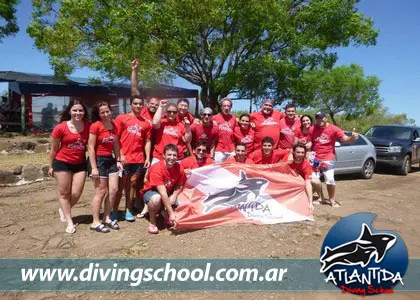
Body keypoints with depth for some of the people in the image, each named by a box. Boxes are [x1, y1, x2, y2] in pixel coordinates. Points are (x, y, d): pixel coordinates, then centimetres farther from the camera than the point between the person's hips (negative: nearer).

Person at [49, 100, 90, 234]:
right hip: (62, 163, -2)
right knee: (64, 193, 8)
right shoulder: (60, 128, -12)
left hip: (80, 164, 2)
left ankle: (63, 210, 36)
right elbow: (54, 149, -1)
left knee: (76, 194, 4)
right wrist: (51, 166, 6)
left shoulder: (88, 126, -7)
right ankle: (70, 222, 22)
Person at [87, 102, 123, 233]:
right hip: (98, 160, -7)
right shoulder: (95, 125, -12)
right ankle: (95, 222, 11)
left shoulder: (113, 125, 8)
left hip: (110, 160, 7)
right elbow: (91, 147, -14)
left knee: (114, 190, 7)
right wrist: (94, 167, -17)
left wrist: (118, 160, 7)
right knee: (101, 192, -2)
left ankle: (107, 218, 22)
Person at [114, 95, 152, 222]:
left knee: (133, 184, 9)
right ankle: (115, 210, 13)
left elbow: (147, 141, 12)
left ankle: (128, 210, 17)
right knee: (121, 185, 2)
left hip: (139, 159, 3)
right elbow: (115, 138, -2)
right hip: (124, 158, -3)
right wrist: (120, 155, -10)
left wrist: (148, 158, 3)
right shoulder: (121, 118, 1)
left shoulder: (146, 123, 10)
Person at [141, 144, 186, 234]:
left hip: (169, 193, 5)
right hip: (152, 192, -5)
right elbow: (162, 193, -35)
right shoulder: (156, 169, -30)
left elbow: (179, 185, 1)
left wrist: (174, 196, -22)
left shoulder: (179, 168, -13)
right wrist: (171, 213, -39)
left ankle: (165, 215, 10)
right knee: (156, 199, -39)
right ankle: (152, 223, -13)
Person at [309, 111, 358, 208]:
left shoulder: (333, 129, -9)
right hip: (315, 159, 3)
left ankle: (332, 200, 12)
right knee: (314, 179, 6)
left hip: (328, 159, -3)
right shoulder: (312, 129, -1)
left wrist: (352, 137, -35)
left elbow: (345, 139, -15)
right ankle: (321, 198, 27)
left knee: (330, 180, -8)